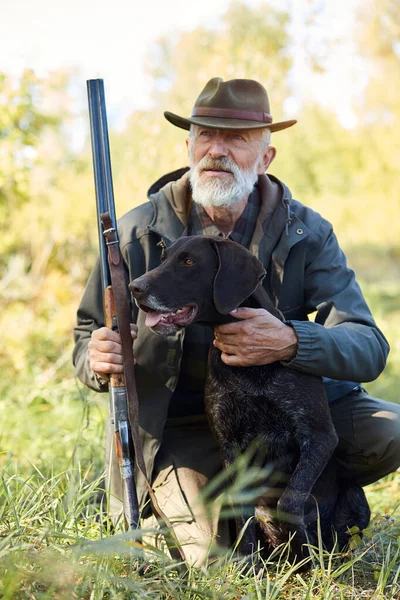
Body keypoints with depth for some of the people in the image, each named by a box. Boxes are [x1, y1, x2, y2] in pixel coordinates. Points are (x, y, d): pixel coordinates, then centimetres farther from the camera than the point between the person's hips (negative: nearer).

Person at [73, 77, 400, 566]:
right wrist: (98, 360, -25)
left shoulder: (307, 233, -6)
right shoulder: (138, 233, -7)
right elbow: (88, 339, 1)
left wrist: (290, 341, -36)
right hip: (182, 426, -2)